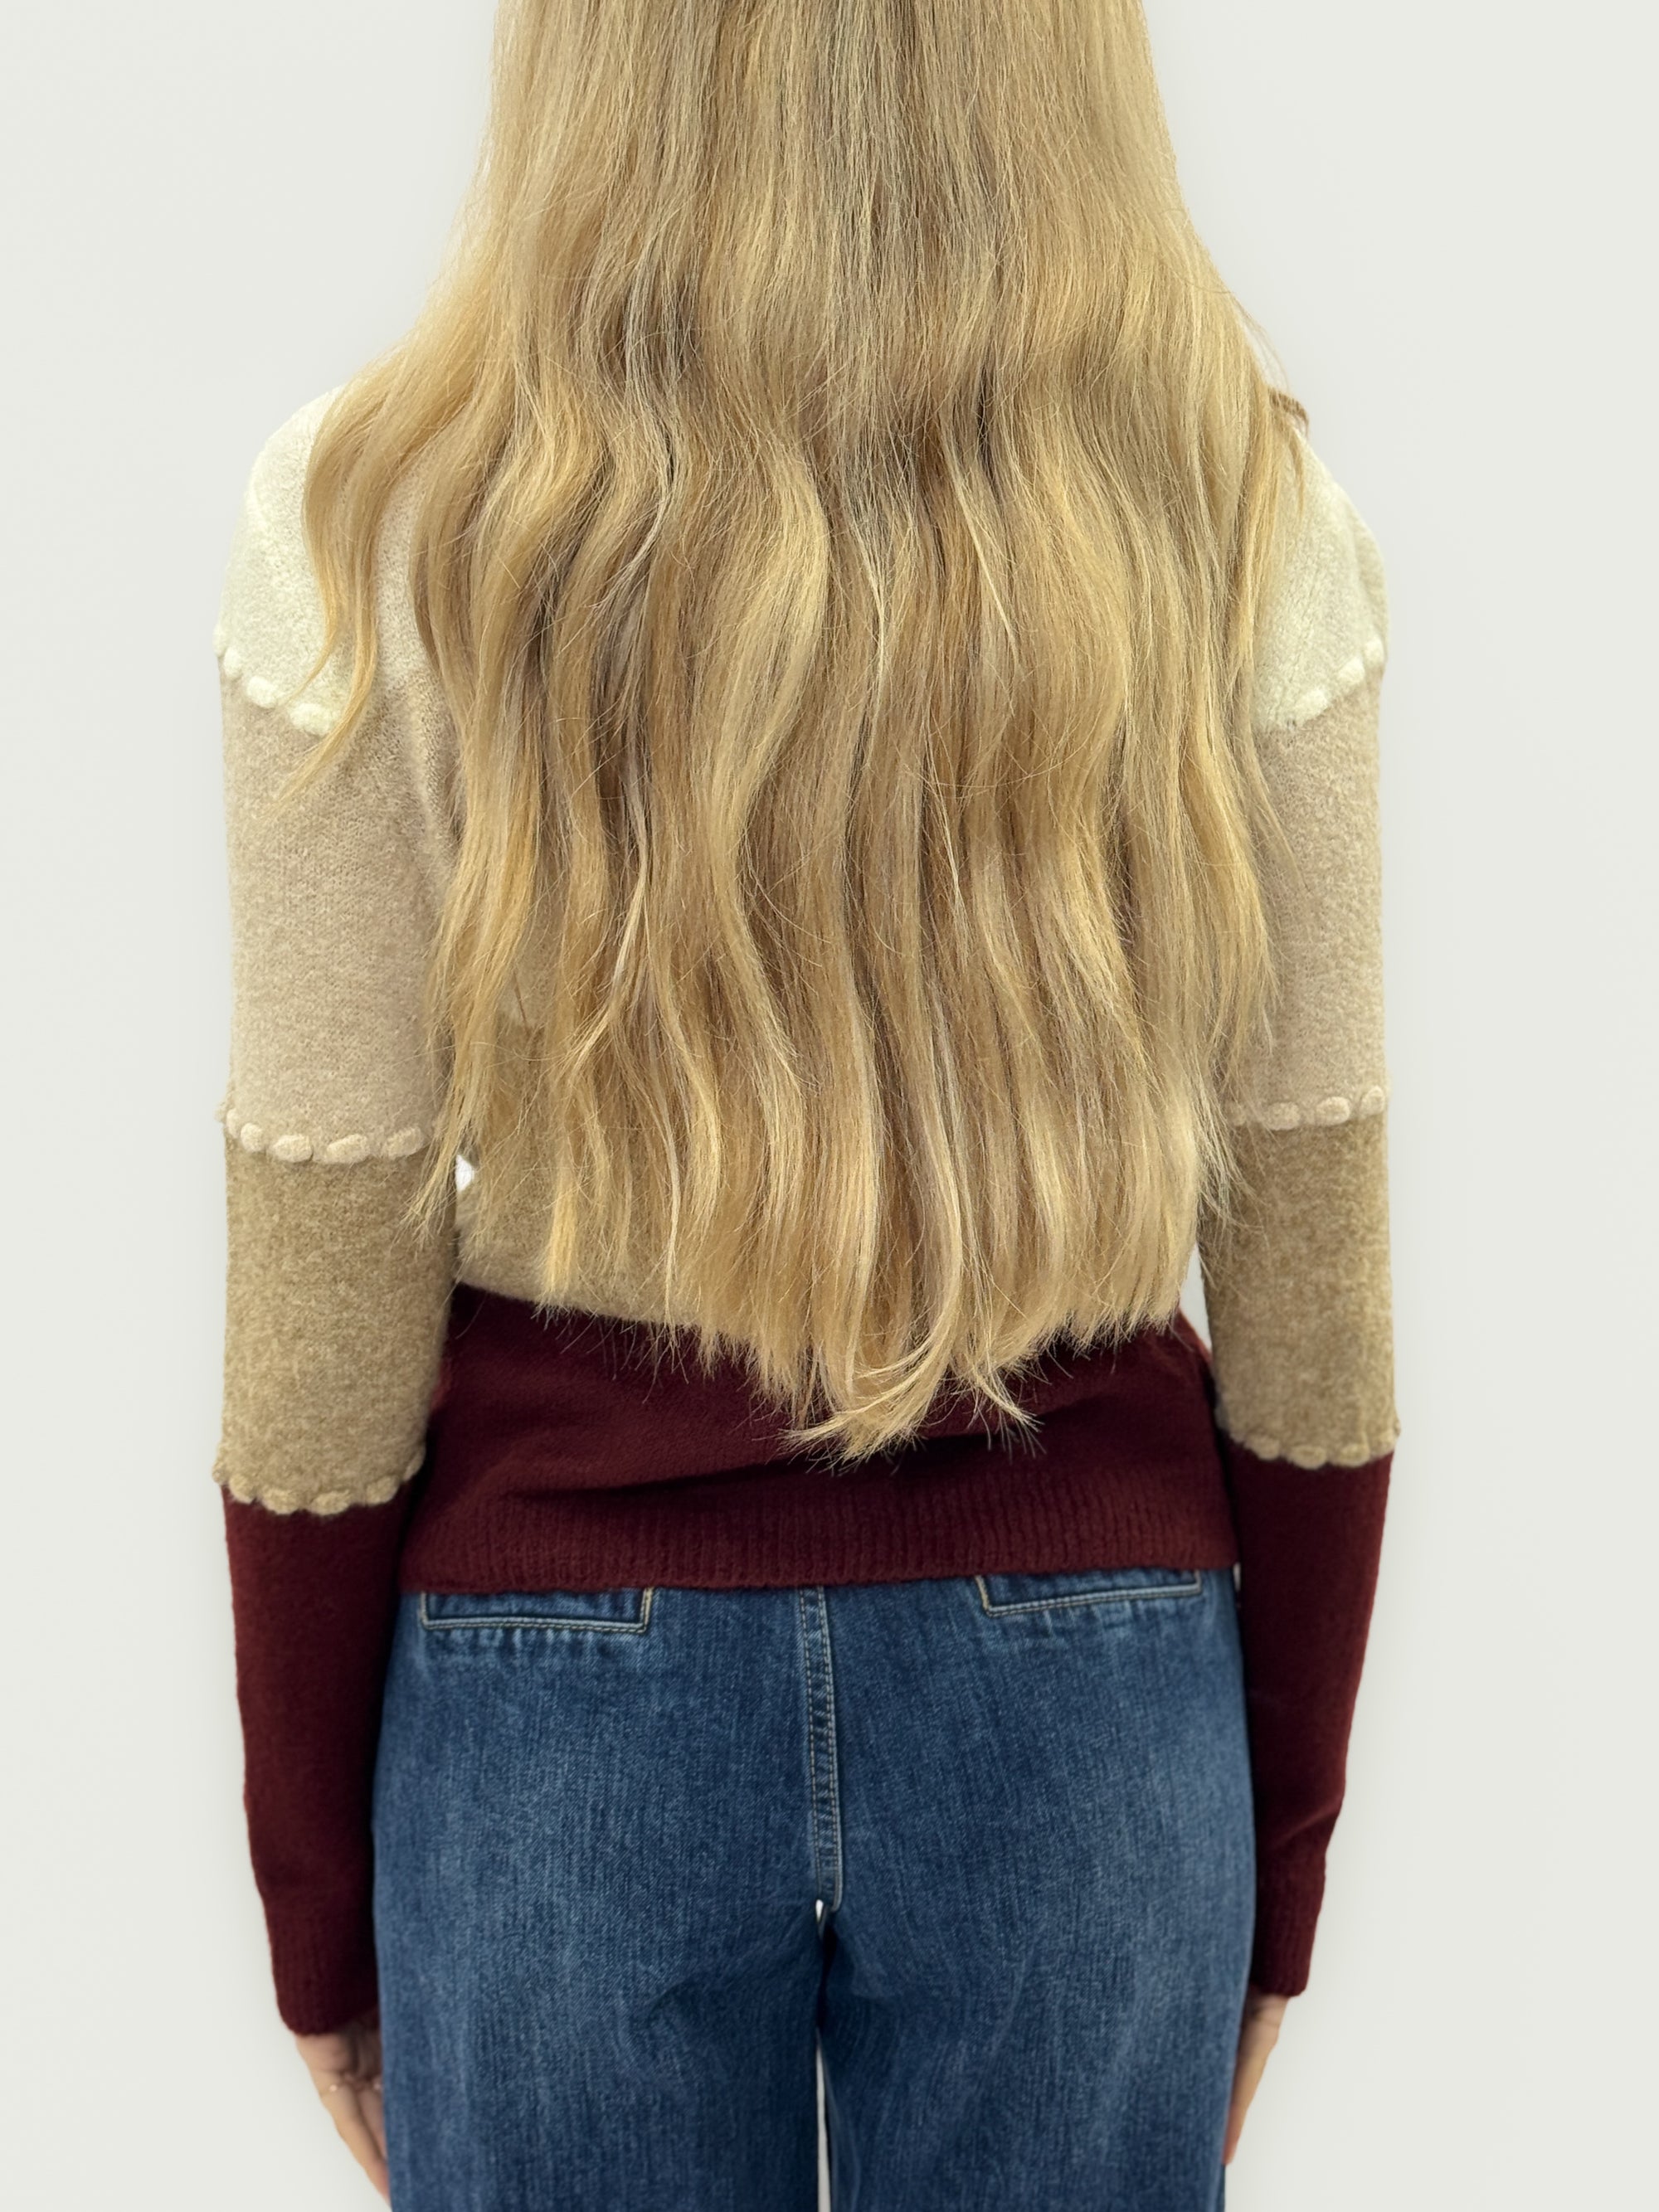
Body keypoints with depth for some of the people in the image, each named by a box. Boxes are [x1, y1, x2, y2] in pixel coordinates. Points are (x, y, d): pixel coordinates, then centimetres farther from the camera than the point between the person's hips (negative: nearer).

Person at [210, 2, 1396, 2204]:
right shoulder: (1246, 521, -9)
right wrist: (1281, 1866, 10)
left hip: (563, 1688, -1)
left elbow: (328, 1325, -9)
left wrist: (316, 1907, 6)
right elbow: (1311, 1306, -4)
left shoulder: (378, 527, -13)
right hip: (1095, 1689, 2)